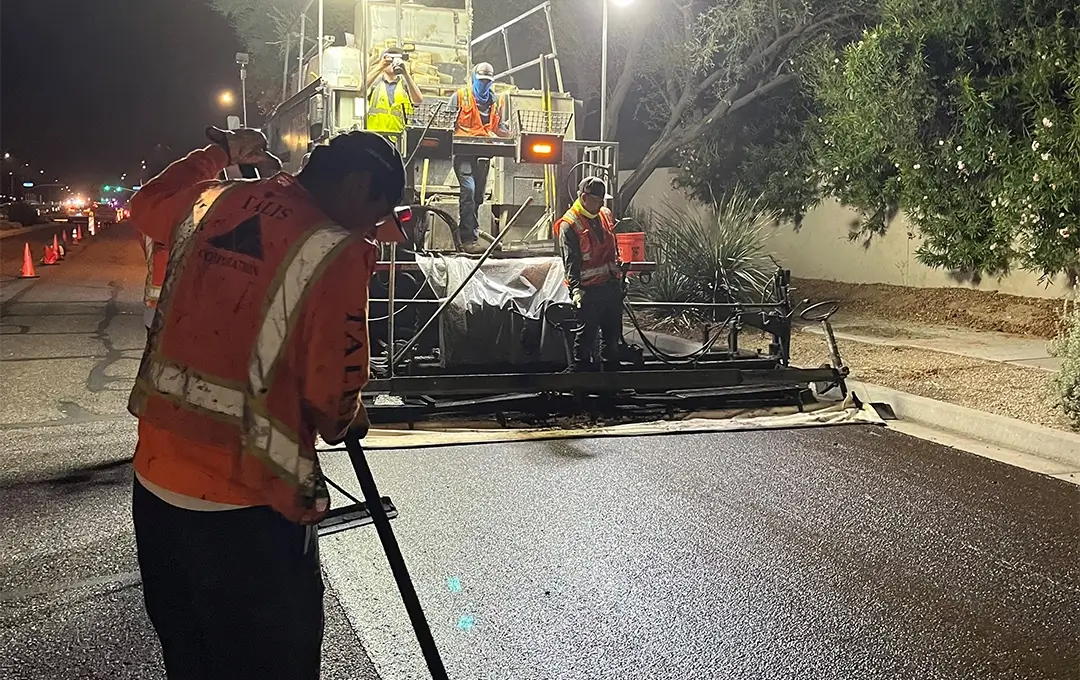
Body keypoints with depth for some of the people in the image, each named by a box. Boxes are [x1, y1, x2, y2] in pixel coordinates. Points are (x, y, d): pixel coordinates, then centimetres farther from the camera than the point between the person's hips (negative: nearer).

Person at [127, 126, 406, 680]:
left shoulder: (208, 204, 5)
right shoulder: (335, 254, -14)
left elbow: (147, 202, 30)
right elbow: (331, 397, -13)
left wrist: (219, 153, 38)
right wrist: (347, 421, 8)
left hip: (155, 478, 7)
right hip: (245, 508, -7)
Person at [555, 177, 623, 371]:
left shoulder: (605, 215, 10)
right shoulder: (569, 225, -11)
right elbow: (570, 261, -17)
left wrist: (619, 273, 22)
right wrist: (576, 289, -25)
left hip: (611, 284, 7)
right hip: (589, 288, -7)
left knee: (613, 332, 15)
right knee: (587, 333, -4)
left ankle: (612, 369, 27)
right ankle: (581, 369, 5)